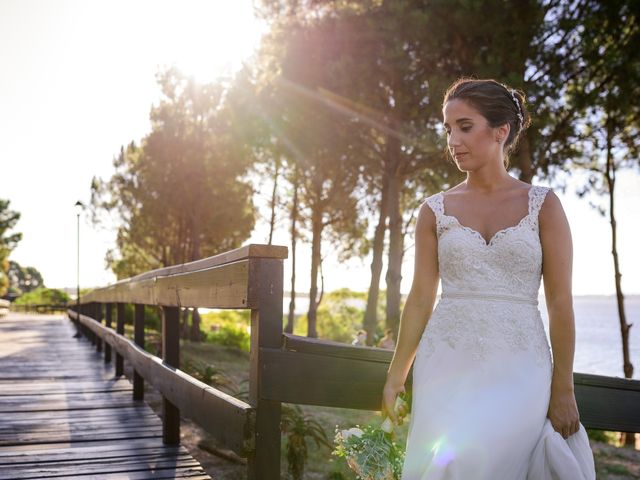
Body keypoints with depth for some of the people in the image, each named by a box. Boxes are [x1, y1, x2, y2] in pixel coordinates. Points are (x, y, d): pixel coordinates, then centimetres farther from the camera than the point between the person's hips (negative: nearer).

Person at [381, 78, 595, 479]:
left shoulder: (543, 204, 0)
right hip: (447, 364, 2)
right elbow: (421, 298, 7)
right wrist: (396, 375, 7)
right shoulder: (435, 210, 4)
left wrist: (564, 389, -3)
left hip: (518, 368, -1)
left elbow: (560, 301, -1)